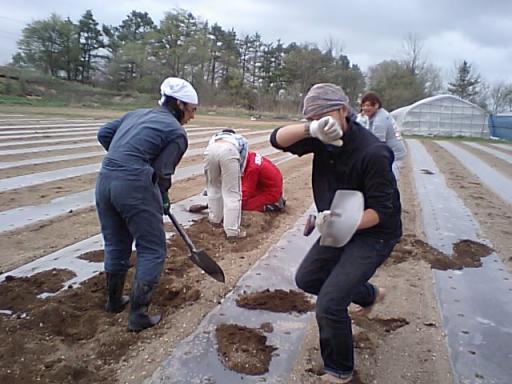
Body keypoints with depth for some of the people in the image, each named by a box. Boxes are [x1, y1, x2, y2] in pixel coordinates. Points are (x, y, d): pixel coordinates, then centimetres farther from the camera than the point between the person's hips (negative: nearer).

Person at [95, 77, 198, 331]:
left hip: (105, 180, 8)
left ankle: (114, 301, 41)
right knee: (152, 250, 7)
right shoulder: (177, 132, -1)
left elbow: (104, 134, 18)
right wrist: (163, 202, 11)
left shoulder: (137, 114, 20)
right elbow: (162, 173, -6)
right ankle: (138, 315, 9)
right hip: (135, 185, -7)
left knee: (115, 245, 23)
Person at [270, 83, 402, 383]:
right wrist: (311, 129, -40)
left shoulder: (372, 152, -27)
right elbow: (278, 139, -20)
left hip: (373, 232, -8)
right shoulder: (322, 140, -9)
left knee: (329, 303, -16)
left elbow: (381, 210, -26)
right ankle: (368, 294, 43)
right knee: (307, 279, 21)